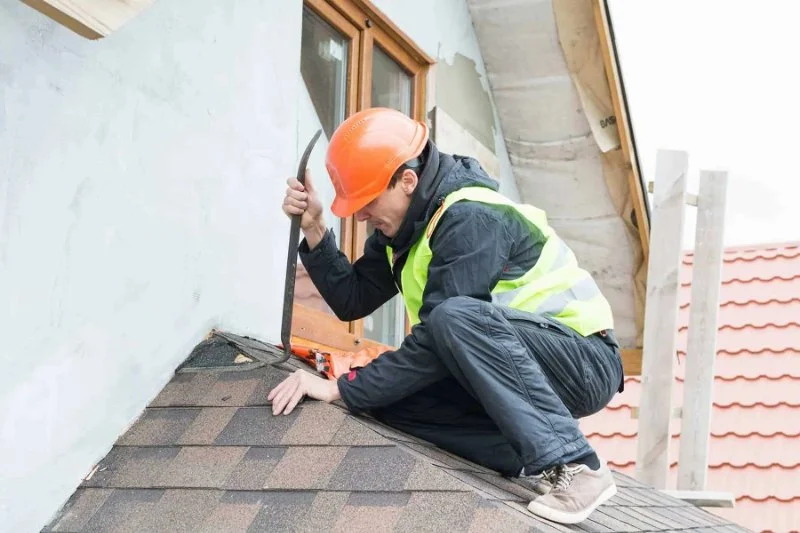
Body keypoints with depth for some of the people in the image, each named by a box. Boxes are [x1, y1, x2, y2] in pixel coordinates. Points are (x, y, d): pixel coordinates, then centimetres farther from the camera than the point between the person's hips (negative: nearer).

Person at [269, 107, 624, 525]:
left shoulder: (472, 220, -23)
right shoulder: (404, 224, 5)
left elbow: (434, 343, -28)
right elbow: (352, 301, 6)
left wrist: (339, 389, -26)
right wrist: (313, 230, -6)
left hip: (585, 364, -9)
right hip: (518, 370, 9)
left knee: (457, 316, -35)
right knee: (386, 396, -8)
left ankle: (573, 466, -31)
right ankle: (532, 461, -10)